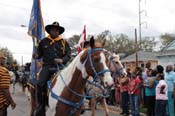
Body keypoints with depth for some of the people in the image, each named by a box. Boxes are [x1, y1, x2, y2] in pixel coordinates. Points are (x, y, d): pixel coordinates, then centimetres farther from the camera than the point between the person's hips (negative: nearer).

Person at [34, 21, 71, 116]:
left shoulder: (63, 42, 11)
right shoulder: (44, 42, 11)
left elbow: (69, 54, 6)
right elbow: (40, 54, 17)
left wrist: (62, 60, -13)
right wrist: (36, 56, -6)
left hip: (60, 67, 0)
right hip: (47, 66, 0)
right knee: (40, 84, -20)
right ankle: (41, 107, -8)